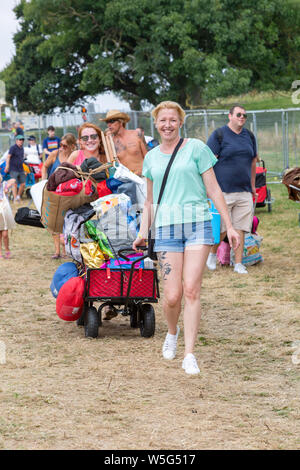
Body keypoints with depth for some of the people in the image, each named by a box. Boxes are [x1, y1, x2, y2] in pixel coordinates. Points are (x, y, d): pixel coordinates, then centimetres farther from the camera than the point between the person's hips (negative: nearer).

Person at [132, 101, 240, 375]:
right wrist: (143, 232, 13)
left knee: (191, 290, -11)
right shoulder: (151, 158, 14)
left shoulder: (196, 148, 3)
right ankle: (172, 332, 27)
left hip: (198, 223, -2)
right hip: (166, 227, 2)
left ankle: (189, 354, -5)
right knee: (172, 295, -5)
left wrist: (229, 226, 1)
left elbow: (213, 189, 4)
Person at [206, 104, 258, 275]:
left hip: (244, 191, 5)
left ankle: (238, 263, 7)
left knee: (240, 228, 1)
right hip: (223, 190, -5)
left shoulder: (249, 136, 14)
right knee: (222, 228, -4)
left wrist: (252, 185, 22)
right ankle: (213, 254, 21)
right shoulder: (219, 135, -3)